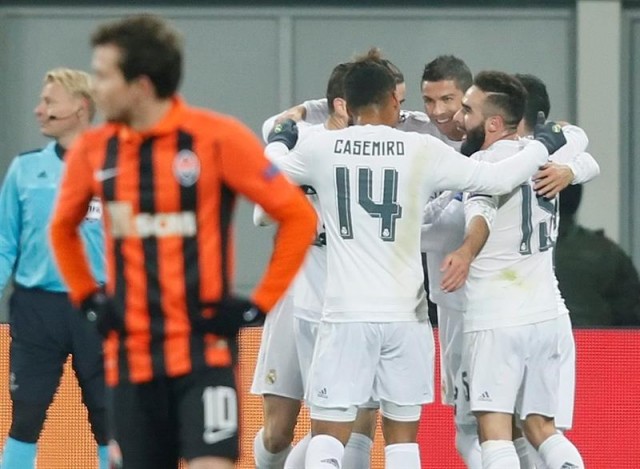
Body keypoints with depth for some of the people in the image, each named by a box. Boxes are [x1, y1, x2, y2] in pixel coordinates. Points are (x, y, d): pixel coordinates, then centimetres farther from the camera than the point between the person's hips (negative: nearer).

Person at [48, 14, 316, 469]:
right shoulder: (93, 150, 5)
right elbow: (63, 228, 25)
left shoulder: (218, 139, -9)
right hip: (130, 357, 5)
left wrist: (258, 305, -6)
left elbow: (298, 216, -4)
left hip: (203, 349, -4)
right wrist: (88, 299, 13)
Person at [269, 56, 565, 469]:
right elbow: (498, 179, 0)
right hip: (405, 313, 1)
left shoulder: (321, 149, 0)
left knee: (328, 435, 0)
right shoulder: (422, 151, -2)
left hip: (347, 314, -1)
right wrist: (545, 145, 17)